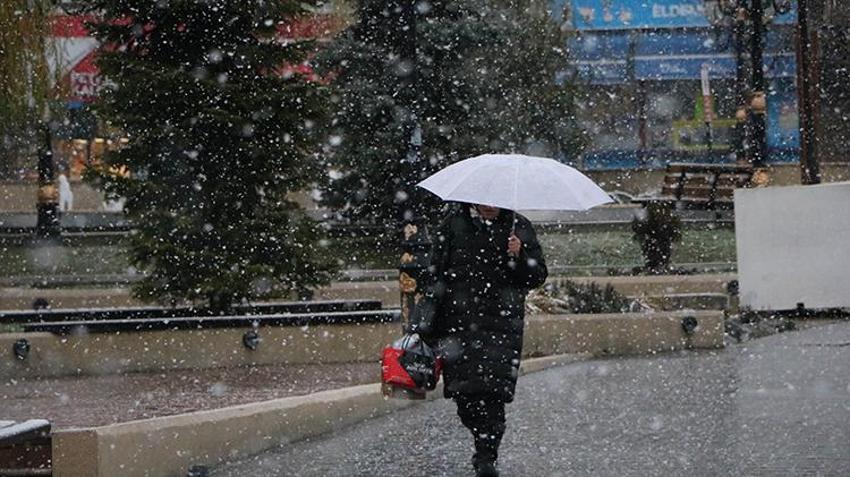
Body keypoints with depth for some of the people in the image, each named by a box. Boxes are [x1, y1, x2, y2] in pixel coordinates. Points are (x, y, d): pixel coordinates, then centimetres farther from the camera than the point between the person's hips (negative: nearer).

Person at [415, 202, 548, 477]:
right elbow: (435, 273, 8)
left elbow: (537, 277, 7)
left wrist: (519, 256, -13)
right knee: (464, 397, 1)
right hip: (459, 324, 1)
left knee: (492, 392, -12)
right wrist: (429, 326, 3)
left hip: (502, 324, -1)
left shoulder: (519, 228, 8)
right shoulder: (454, 226, 7)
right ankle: (484, 445, 24)